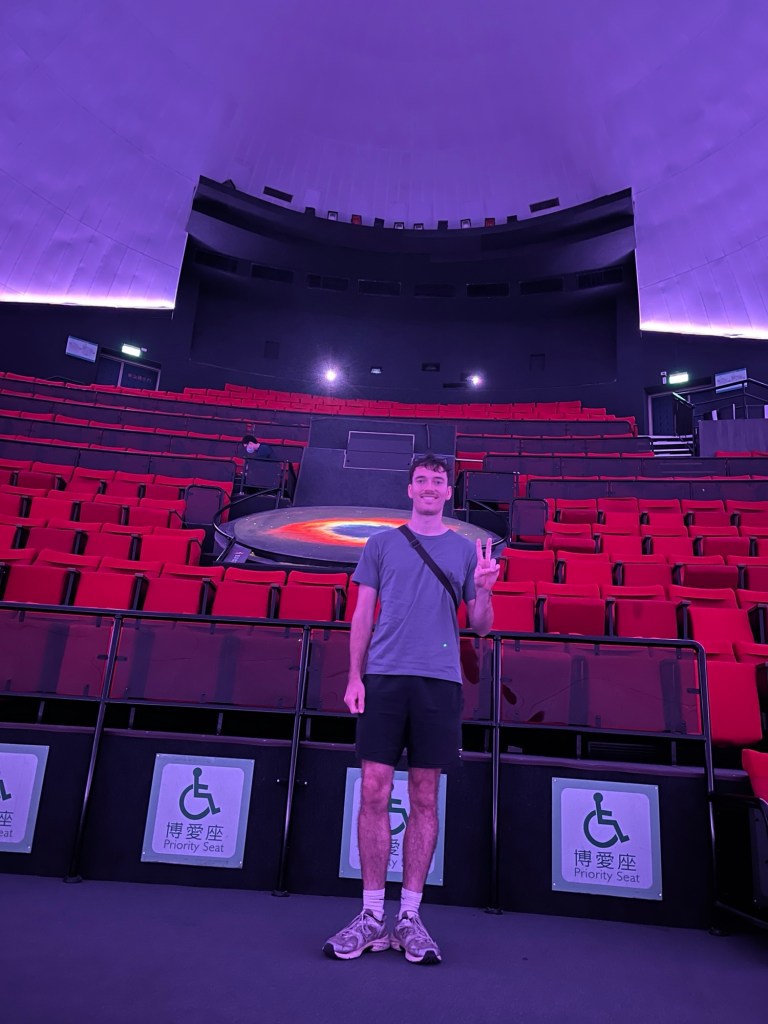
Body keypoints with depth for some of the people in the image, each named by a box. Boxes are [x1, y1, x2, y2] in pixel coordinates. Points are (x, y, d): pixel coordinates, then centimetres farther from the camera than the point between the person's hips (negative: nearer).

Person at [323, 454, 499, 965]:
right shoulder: (381, 544, 10)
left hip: (439, 681, 0)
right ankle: (372, 916, 16)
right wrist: (355, 677, 0)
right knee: (375, 793, 1)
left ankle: (410, 916, 20)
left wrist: (484, 590, -11)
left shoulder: (467, 549, 10)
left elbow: (481, 626, 10)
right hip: (384, 677, 0)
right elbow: (363, 614, 8)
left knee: (425, 799, 6)